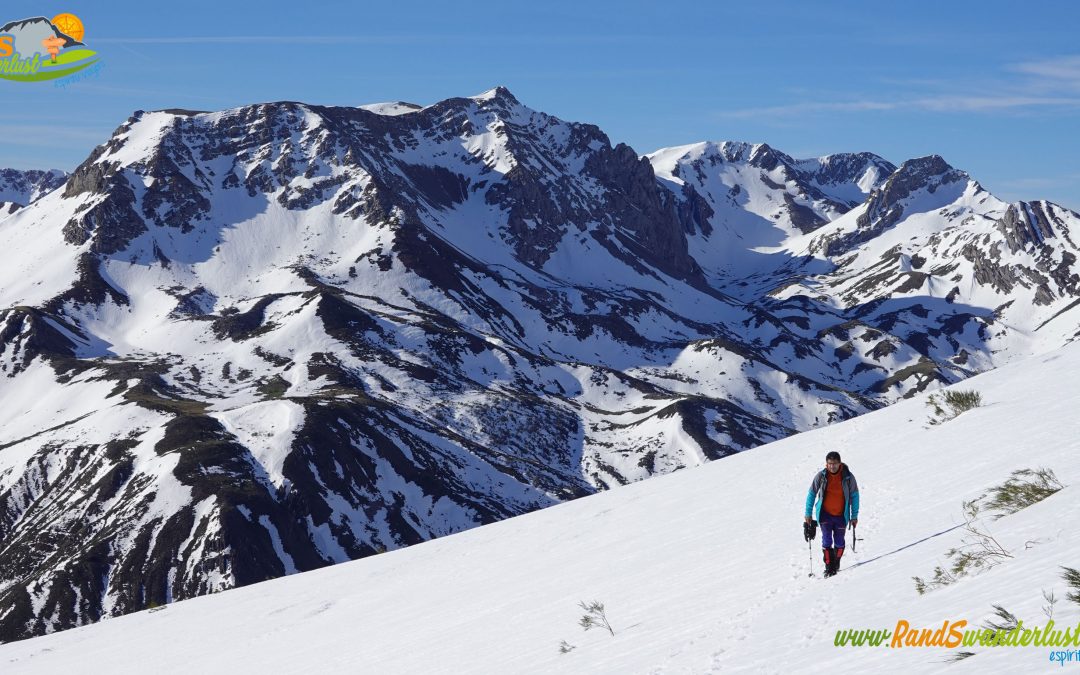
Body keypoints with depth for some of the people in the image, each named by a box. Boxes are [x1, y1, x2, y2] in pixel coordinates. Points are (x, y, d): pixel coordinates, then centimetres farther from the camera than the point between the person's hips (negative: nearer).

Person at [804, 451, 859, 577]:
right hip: (825, 514, -1)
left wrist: (854, 516, 2)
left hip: (841, 515, 1)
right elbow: (811, 494, 0)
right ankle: (829, 567, -3)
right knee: (827, 541, -11)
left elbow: (854, 496, 1)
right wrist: (808, 514, 0)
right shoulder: (820, 476, -10)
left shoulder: (848, 477, -10)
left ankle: (836, 565, 30)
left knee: (839, 542, 8)